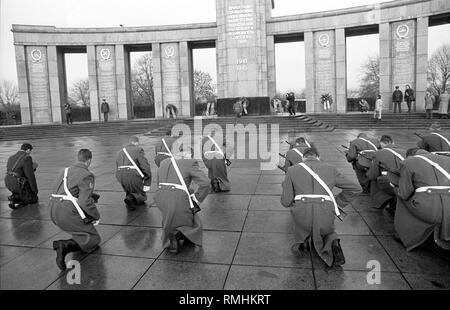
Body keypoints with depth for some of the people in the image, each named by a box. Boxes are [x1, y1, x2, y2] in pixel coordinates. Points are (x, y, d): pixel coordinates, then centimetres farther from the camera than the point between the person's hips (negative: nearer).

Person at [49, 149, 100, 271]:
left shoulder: (65, 170, 17)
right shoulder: (87, 175, -9)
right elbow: (85, 201, -19)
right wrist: (97, 216, -4)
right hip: (68, 214, -9)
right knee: (94, 239, 1)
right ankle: (65, 245, -20)